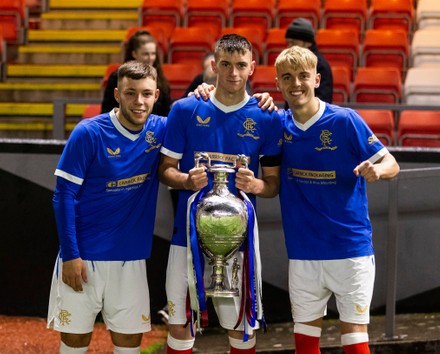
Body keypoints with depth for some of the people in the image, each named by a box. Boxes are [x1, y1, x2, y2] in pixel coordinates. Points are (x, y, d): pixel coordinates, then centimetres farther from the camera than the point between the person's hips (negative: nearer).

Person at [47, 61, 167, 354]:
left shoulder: (160, 129, -1)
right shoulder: (89, 133, -11)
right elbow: (64, 195, -9)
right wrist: (70, 255, -13)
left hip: (132, 257, 3)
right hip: (85, 254, -3)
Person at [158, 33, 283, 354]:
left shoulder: (267, 118, 0)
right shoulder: (185, 110, 0)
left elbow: (274, 183, 6)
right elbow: (165, 169, 6)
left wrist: (256, 185, -16)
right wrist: (186, 180, -15)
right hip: (189, 231, 0)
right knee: (179, 326, 3)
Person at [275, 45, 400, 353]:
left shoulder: (345, 120, -11)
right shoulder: (278, 123, 1)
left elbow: (391, 164, -7)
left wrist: (376, 170, -32)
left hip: (349, 245, -4)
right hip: (303, 251, 4)